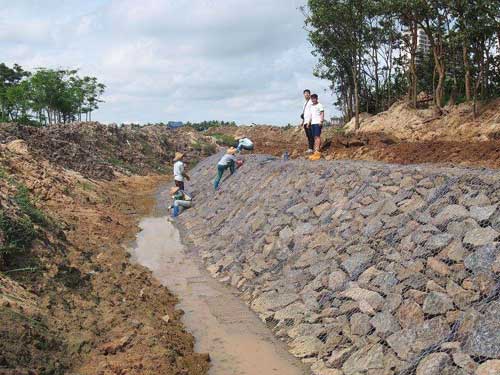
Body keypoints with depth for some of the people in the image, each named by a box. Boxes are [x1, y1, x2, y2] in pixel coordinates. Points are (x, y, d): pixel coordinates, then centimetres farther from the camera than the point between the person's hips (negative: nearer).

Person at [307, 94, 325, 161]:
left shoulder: (319, 105, -1)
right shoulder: (311, 106, 21)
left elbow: (322, 113, -7)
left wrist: (321, 121, -18)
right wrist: (308, 122, 16)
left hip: (318, 123, -7)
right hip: (313, 123, 7)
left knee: (317, 136, -12)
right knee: (315, 137, 5)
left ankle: (317, 151, -16)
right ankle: (315, 151, 4)